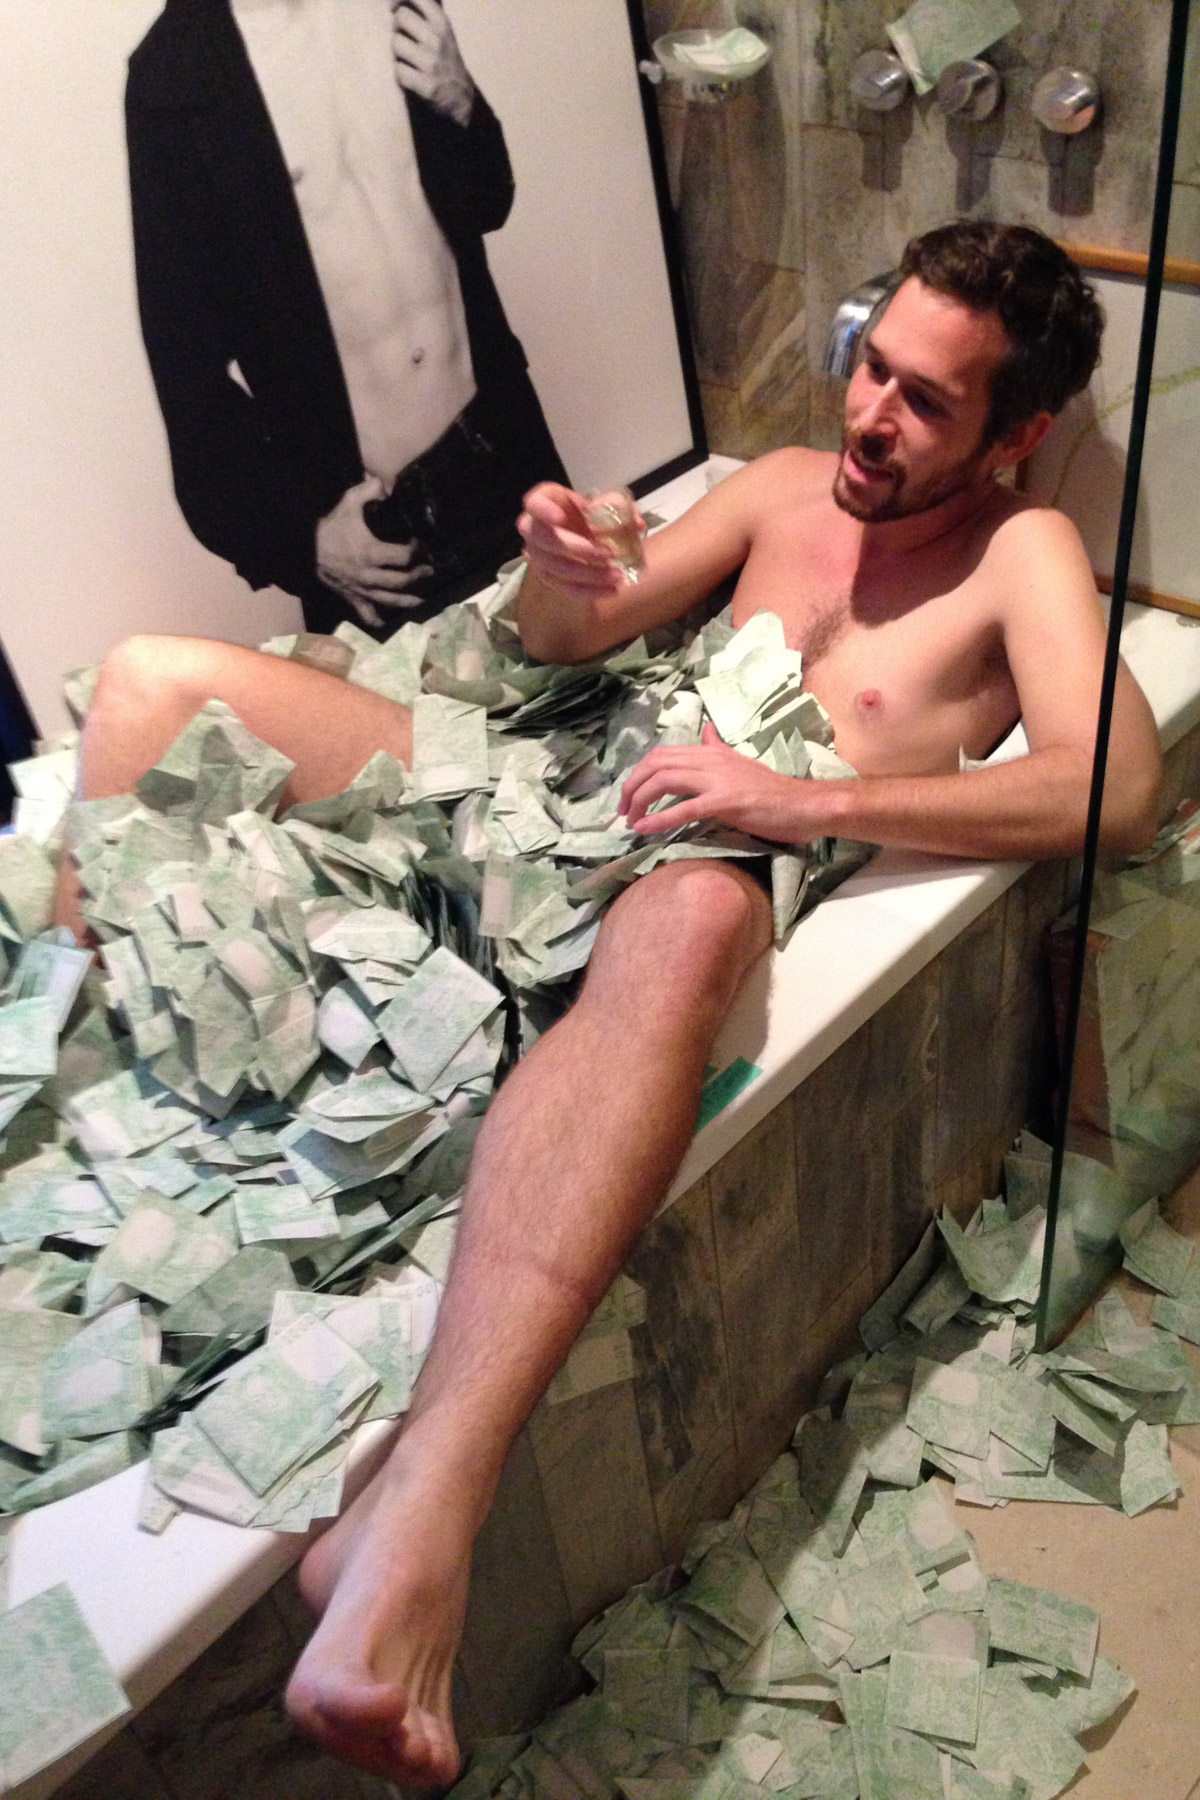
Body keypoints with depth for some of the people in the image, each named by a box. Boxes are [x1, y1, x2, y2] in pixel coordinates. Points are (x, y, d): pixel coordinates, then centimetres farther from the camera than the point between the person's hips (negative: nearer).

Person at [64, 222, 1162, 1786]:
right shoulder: (786, 485, 22)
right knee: (162, 679, 2)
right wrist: (562, 577, -3)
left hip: (704, 862, -7)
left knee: (694, 909, -47)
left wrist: (814, 800, -23)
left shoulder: (1021, 552, 5)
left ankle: (418, 1518, -57)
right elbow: (574, 645, 23)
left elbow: (1118, 786, -14)